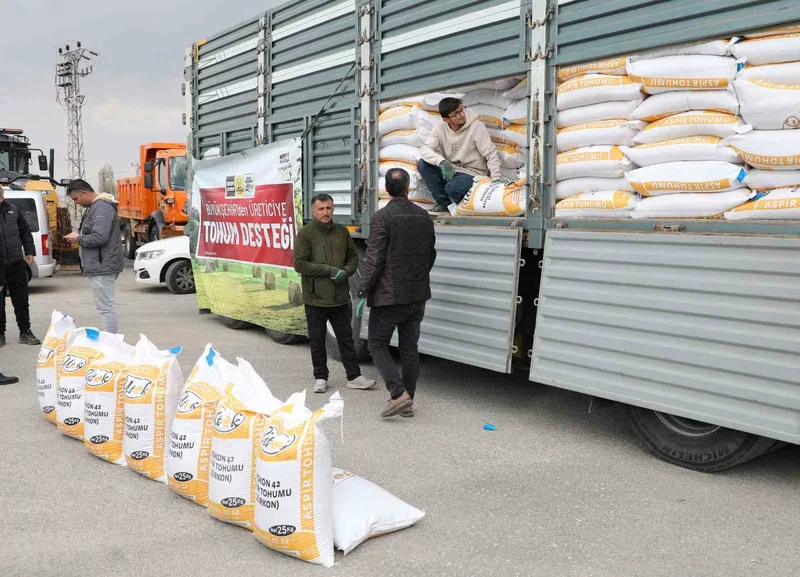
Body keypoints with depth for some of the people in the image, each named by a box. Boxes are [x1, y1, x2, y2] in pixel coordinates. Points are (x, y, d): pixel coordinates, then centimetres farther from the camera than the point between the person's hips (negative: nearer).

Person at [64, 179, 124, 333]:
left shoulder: (102, 208, -16)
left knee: (106, 307, -8)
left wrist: (78, 238, -11)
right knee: (106, 307, 15)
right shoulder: (93, 207, 18)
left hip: (102, 267, -11)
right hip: (100, 266, 11)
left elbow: (99, 237, -24)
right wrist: (79, 237, 13)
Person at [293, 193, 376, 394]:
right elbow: (300, 264, -13)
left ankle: (354, 377, 16)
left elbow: (353, 256, 14)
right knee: (317, 341, 9)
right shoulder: (306, 233, -7)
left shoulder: (342, 231, 6)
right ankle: (320, 378, 22)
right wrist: (329, 270, -18)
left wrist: (345, 272, -7)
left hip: (341, 297, 3)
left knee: (346, 338, 9)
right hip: (315, 299, -3)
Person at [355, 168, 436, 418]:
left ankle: (399, 394, -9)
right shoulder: (424, 217, 6)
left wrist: (362, 294, -11)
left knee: (378, 344, 5)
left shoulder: (381, 218, -13)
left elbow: (374, 261, -17)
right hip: (418, 295, 6)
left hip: (389, 295, -6)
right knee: (409, 347, 12)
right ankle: (407, 402, 17)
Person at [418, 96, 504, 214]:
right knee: (422, 164, -18)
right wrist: (442, 162, -35)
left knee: (453, 188, -36)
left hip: (472, 174, -4)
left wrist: (497, 179, -28)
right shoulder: (440, 128, -2)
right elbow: (425, 149, -15)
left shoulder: (476, 126, -12)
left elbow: (491, 154, -14)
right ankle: (443, 202, -3)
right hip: (450, 171, 5)